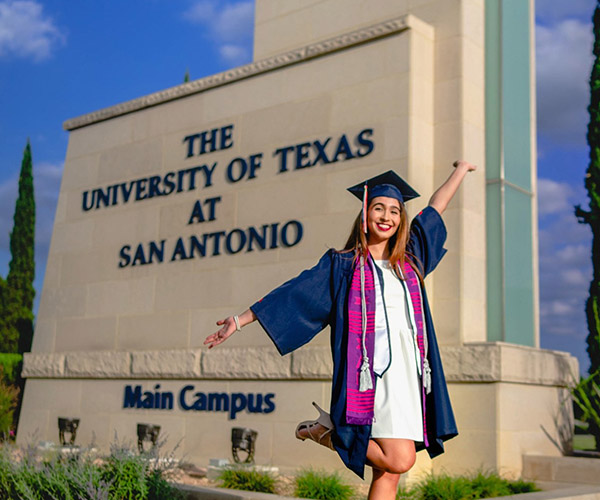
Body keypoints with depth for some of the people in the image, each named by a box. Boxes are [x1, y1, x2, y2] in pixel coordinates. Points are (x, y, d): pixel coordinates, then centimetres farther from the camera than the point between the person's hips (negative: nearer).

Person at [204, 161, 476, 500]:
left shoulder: (408, 258, 17)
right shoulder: (343, 264, 5)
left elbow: (435, 209, 30)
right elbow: (294, 294, 5)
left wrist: (461, 170, 44)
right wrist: (241, 320, 3)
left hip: (410, 374, 5)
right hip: (373, 372, -5)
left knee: (389, 472, 2)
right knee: (398, 461, -17)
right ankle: (323, 432, 5)